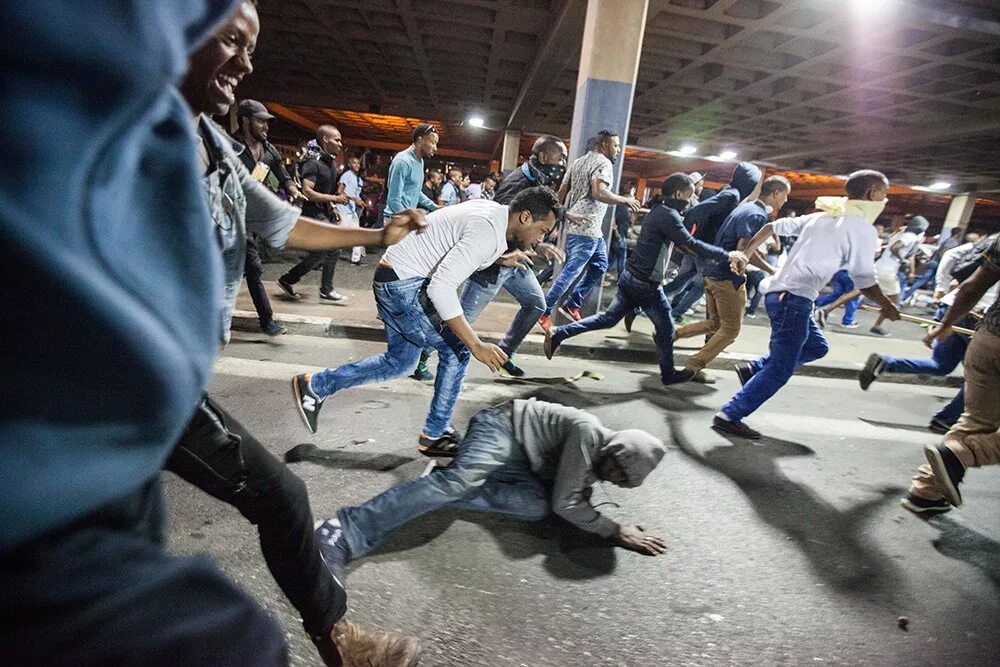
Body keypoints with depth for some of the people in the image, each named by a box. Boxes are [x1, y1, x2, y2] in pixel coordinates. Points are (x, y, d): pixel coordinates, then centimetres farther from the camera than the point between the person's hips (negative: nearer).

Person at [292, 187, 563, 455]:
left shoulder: (493, 210, 6)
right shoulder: (487, 232, -24)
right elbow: (441, 287, -34)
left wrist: (504, 255, 16)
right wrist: (476, 345, -34)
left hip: (397, 282, 10)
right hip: (403, 285, -10)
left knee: (400, 362, 17)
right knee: (456, 351, -4)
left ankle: (316, 385, 25)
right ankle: (434, 436, 10)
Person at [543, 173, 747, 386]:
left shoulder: (659, 210, 14)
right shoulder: (668, 215, -16)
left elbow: (681, 242, 22)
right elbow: (693, 245, -21)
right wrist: (728, 256, -14)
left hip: (630, 277, 9)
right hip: (645, 284, -9)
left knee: (608, 318, 13)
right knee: (665, 328, 9)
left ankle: (558, 334, 7)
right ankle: (668, 373, 25)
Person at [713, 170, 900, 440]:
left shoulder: (820, 217, 17)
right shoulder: (863, 230, -4)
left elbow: (773, 227, 17)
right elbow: (864, 281, -4)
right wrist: (888, 306, 12)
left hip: (780, 292, 9)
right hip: (794, 298, -9)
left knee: (816, 347, 25)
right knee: (779, 370, -3)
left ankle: (753, 368, 17)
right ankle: (729, 416, -1)